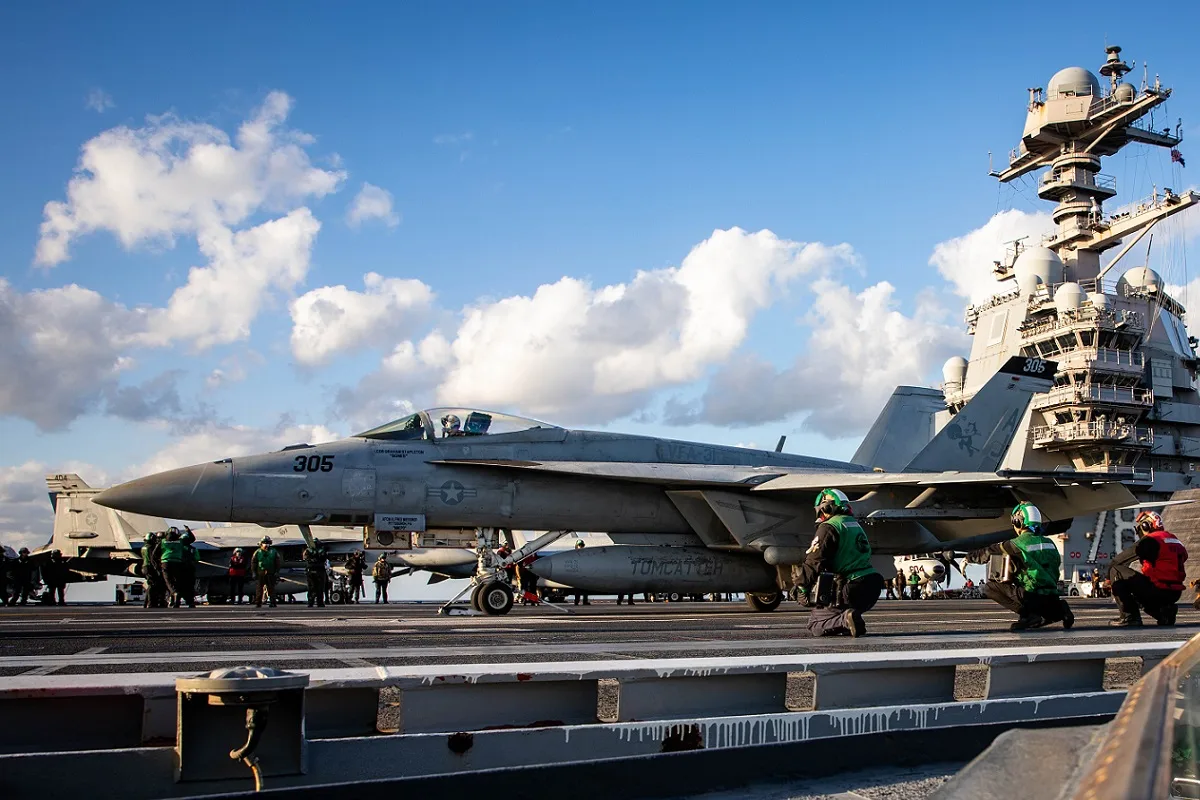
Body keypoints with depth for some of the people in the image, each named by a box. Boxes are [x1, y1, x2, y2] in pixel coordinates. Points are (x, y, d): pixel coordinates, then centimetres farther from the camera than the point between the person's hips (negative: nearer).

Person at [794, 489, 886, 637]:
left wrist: (802, 585, -2)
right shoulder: (856, 525, 20)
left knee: (815, 625, 0)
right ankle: (848, 617, 7)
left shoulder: (828, 527, -7)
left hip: (850, 590, -8)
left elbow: (814, 562, -14)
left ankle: (845, 620, -24)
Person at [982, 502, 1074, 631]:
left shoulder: (1017, 544, -7)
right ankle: (1058, 609, 9)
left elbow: (989, 552, 6)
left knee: (989, 588, -3)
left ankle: (1027, 614, -13)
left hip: (1032, 596, -7)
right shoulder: (1049, 543, 13)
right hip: (1053, 597, 7)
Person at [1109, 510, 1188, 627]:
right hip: (1175, 594, 9)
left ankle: (1129, 616, -8)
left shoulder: (1150, 540, -8)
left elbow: (1118, 560, -8)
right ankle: (1164, 611, 8)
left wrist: (1110, 577, 10)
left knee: (1116, 571, -2)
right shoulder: (1175, 541, 18)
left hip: (1158, 589, -9)